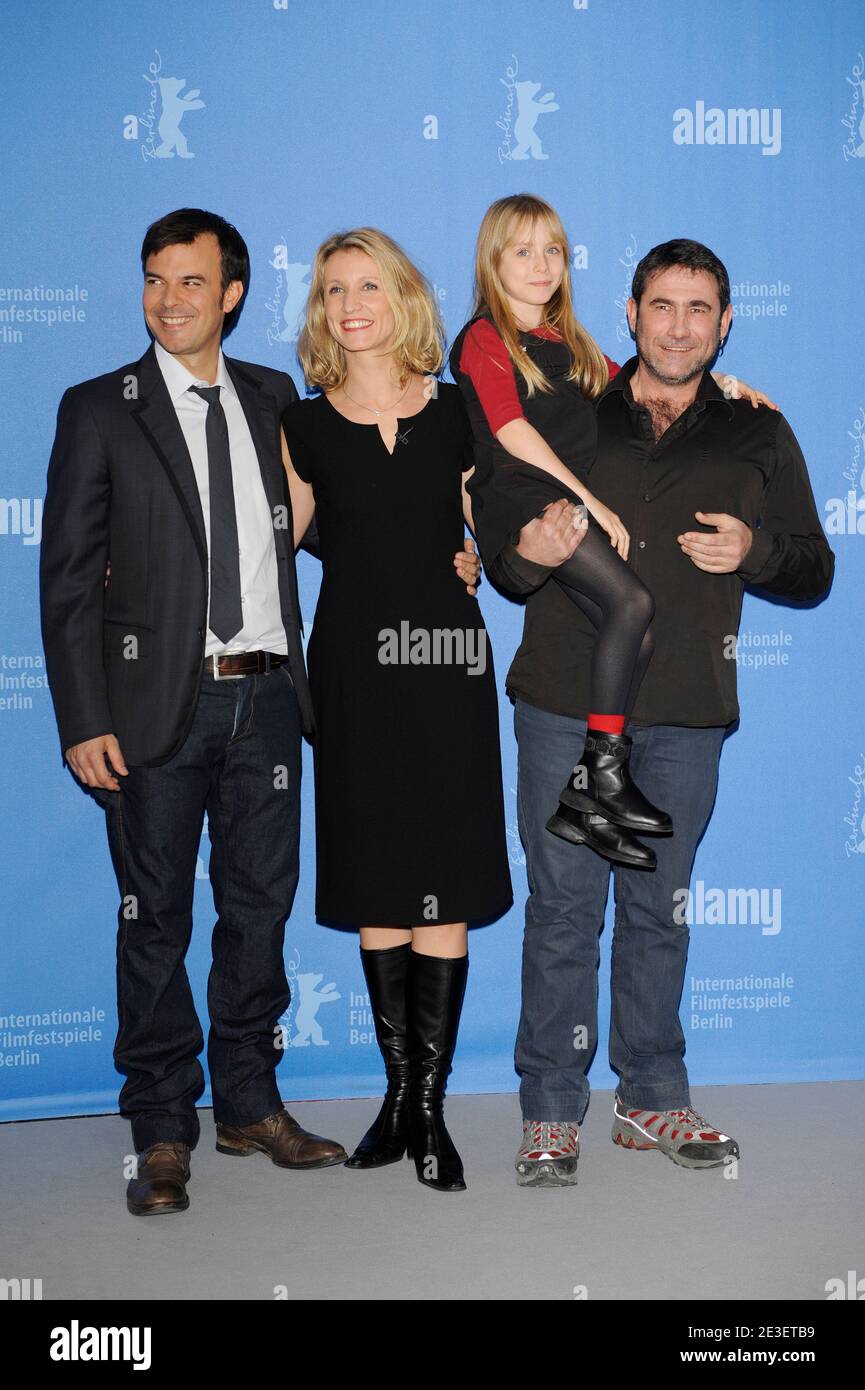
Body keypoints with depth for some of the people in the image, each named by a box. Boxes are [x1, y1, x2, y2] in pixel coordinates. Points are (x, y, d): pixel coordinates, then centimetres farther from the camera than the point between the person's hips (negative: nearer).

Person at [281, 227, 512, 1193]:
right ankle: (399, 1093, 19)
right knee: (376, 893, 6)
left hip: (445, 665, -1)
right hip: (352, 670, 1)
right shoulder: (304, 426, 5)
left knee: (443, 892, -2)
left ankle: (428, 1107, 8)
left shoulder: (456, 413, 4)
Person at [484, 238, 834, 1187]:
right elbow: (503, 561, 10)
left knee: (659, 908, 9)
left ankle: (652, 1100, 23)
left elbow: (813, 571, 13)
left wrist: (753, 552, -7)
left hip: (686, 713, 1)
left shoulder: (758, 436, 12)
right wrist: (526, 555, -13)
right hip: (566, 701, -1)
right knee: (563, 907, -1)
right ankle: (551, 1112, 10)